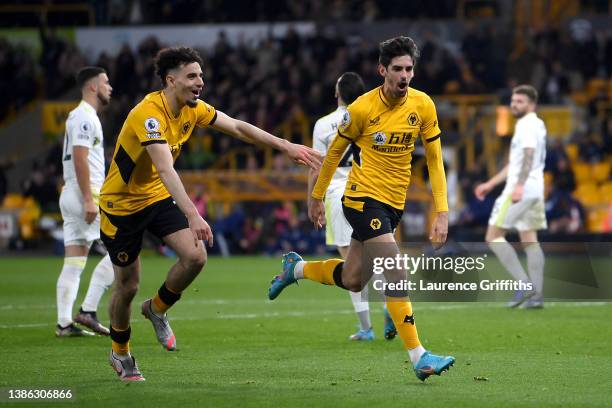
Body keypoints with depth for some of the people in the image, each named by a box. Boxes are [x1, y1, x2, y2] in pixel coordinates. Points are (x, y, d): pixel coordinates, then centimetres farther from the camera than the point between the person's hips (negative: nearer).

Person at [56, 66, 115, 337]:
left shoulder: (82, 117, 21)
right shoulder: (84, 117, -10)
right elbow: (79, 159, -19)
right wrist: (89, 200, -23)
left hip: (70, 194, 10)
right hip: (85, 193, -10)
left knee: (74, 264, 6)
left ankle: (64, 323, 2)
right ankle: (88, 310, -9)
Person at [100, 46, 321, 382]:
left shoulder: (193, 109, -5)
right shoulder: (149, 114, -29)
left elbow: (237, 127, 5)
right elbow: (166, 170, -40)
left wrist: (287, 147, -2)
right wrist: (192, 215, -50)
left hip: (159, 199, 6)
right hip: (122, 204, -6)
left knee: (195, 256, -16)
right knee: (127, 286, 2)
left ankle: (156, 309, 12)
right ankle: (120, 352, 29)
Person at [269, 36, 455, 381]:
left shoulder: (423, 105, -4)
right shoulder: (362, 108, -13)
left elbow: (435, 159, 2)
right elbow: (335, 151, 2)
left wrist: (442, 211, -4)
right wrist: (317, 197, 11)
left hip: (394, 204, 5)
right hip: (363, 199, -5)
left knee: (352, 281, 14)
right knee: (396, 274, -19)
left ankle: (296, 268, 42)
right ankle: (418, 356, -18)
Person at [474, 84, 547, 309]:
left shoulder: (527, 125, -9)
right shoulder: (536, 125, 22)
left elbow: (528, 156, -24)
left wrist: (519, 185, -37)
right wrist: (490, 184, 32)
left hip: (521, 190, -10)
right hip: (534, 191, 10)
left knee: (494, 236, -7)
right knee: (529, 240, 9)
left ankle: (524, 284, -16)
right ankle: (535, 296, 2)